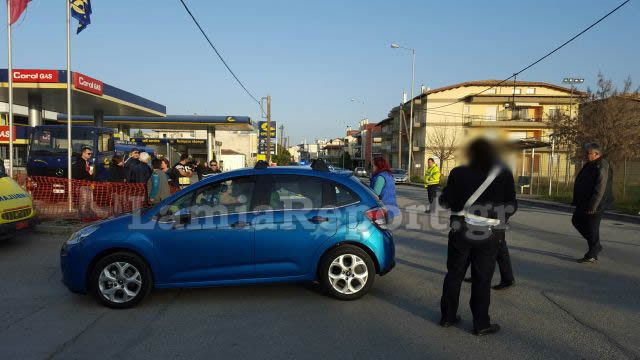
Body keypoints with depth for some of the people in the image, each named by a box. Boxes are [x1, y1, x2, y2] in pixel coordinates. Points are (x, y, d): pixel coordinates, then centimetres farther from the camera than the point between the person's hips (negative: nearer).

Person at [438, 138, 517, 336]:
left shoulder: (458, 173, -6)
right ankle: (481, 324, 13)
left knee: (454, 274, 13)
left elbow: (445, 201, -2)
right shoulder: (504, 175, -6)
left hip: (461, 232, 1)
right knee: (482, 279, 7)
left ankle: (448, 316, 22)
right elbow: (511, 207, -2)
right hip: (488, 235, -1)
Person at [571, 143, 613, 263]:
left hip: (595, 204, -10)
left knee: (592, 228, -2)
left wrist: (593, 206, -26)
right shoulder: (590, 165, 13)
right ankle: (596, 246, 26)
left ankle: (592, 255, 10)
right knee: (576, 221, 17)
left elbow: (600, 188, -24)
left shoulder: (602, 166, -18)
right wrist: (577, 200, 19)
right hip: (584, 202, 10)